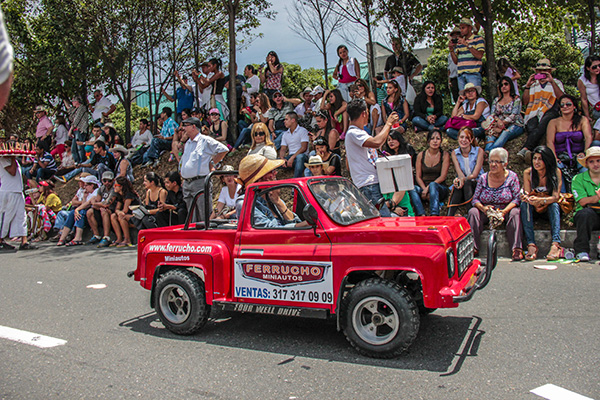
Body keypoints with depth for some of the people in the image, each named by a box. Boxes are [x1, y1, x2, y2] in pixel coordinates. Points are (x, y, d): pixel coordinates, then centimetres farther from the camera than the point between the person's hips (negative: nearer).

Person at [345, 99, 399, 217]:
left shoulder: (359, 132, 23)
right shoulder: (353, 133, -11)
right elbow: (376, 142, -26)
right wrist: (388, 123, -13)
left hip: (374, 182, 10)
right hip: (368, 185, -10)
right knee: (385, 219, -17)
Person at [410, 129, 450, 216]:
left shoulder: (445, 155, 3)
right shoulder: (421, 155, 7)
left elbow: (443, 176, -6)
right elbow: (418, 176, 3)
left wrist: (428, 187, -18)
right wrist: (424, 189, -15)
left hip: (440, 188, -2)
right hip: (423, 187, 2)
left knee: (433, 185, -36)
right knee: (413, 188, -31)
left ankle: (434, 215, -51)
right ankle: (422, 215, -49)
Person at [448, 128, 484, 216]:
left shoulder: (479, 151, -3)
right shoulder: (454, 153, 4)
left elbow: (474, 174, -10)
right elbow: (460, 173, -10)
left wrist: (464, 179, -29)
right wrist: (461, 179, -35)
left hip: (477, 185, -1)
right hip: (463, 187, 1)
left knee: (466, 183, -33)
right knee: (458, 184, -32)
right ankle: (449, 218, -43)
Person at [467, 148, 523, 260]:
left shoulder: (512, 177, -2)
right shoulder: (483, 178, 2)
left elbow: (517, 198, -8)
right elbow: (475, 199, 1)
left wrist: (504, 211, -25)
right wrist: (483, 208, -22)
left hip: (506, 210, -2)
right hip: (486, 212, 2)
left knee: (515, 213, -32)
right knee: (473, 212, -25)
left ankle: (517, 249, -33)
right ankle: (473, 247, -27)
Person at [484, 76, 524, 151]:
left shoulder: (516, 99, 5)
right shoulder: (496, 100, 19)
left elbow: (514, 115, -7)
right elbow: (492, 114, 6)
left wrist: (503, 122, -22)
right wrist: (498, 120, -17)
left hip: (515, 125, -3)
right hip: (500, 125, 3)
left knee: (505, 133, -38)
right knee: (491, 132, -33)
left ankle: (490, 150, -64)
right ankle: (487, 153, -58)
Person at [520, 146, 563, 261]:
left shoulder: (556, 172, -13)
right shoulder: (527, 173, -10)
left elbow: (555, 197, -21)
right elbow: (527, 194, -11)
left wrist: (540, 200, -40)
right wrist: (526, 198, -37)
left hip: (549, 207, -1)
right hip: (533, 208, 1)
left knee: (554, 205, -33)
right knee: (524, 204, -31)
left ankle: (556, 245, -47)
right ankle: (531, 245, -42)